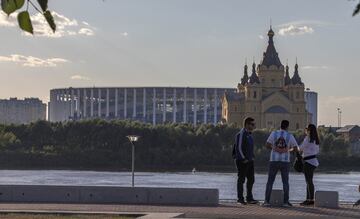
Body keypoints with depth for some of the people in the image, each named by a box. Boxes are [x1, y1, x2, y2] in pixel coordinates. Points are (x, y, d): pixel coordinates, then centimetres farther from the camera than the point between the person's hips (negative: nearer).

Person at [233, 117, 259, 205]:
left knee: (251, 179, 9)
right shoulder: (241, 134, -13)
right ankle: (240, 199, 3)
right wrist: (244, 159, -15)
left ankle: (249, 198, 15)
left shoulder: (249, 134, 15)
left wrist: (252, 157, 14)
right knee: (241, 179, -2)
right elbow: (239, 148, -17)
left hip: (249, 161, 9)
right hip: (242, 161, -9)